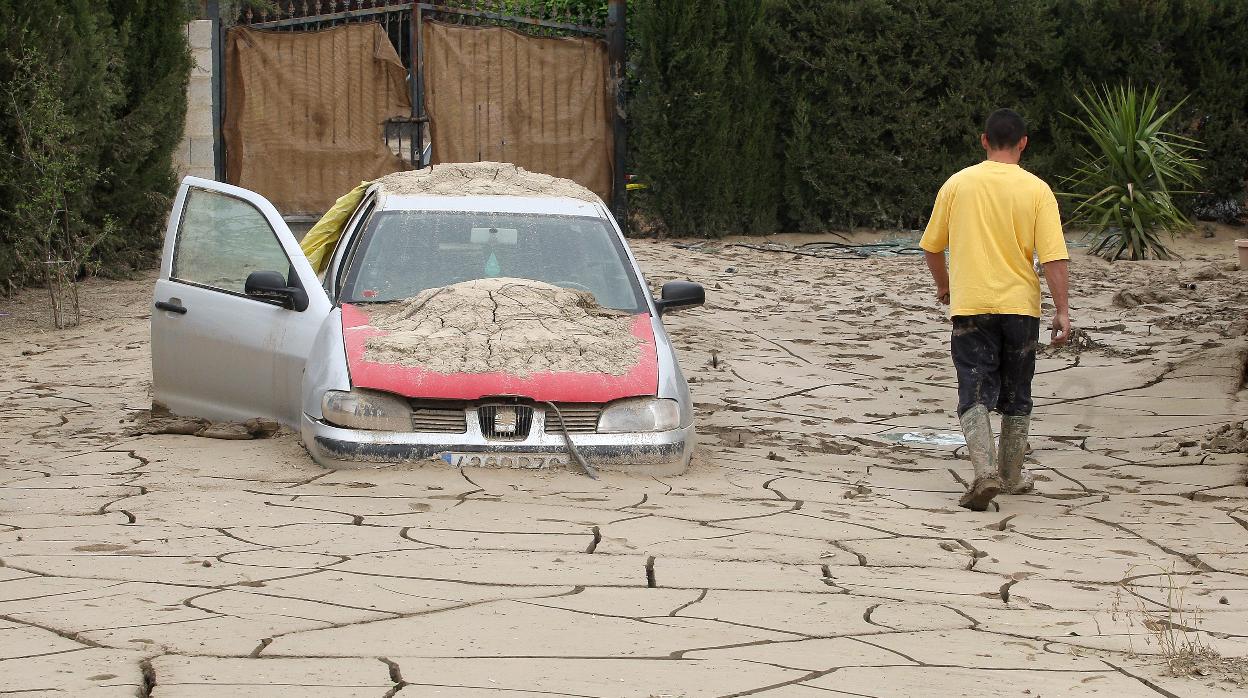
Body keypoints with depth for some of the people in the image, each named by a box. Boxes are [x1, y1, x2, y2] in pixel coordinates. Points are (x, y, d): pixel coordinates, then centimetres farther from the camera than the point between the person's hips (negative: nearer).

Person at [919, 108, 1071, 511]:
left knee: (975, 395, -3)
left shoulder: (958, 184, 0)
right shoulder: (1036, 190, -4)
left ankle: (985, 472, -23)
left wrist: (943, 285, 27)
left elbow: (932, 246, 9)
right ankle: (1012, 476, 25)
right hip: (1020, 306, 1)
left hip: (970, 307, -1)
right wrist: (1062, 311, -7)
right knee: (1016, 396, 16)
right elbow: (1053, 256, -10)